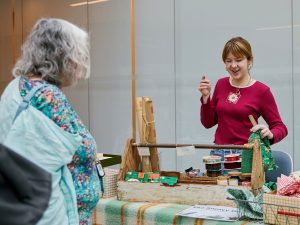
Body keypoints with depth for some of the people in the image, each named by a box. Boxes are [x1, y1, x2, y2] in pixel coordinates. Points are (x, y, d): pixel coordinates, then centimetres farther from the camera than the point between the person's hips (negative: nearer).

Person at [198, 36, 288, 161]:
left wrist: (270, 134, -24)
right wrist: (206, 97, -3)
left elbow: (280, 127, -3)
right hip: (218, 152, 3)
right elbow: (208, 123, 11)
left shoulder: (262, 91, -7)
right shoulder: (221, 84, 7)